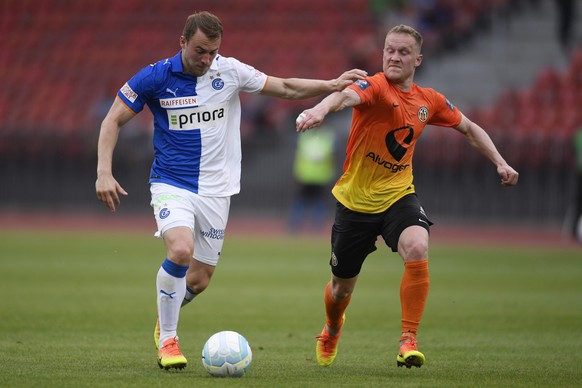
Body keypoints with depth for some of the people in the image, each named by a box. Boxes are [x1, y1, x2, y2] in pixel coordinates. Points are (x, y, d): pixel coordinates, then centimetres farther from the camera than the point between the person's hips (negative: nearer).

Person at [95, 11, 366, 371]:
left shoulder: (230, 71, -3)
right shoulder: (155, 77, -10)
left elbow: (286, 87, 5)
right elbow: (113, 120, -3)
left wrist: (331, 85, -9)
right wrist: (104, 172, -14)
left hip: (215, 190, 3)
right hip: (171, 185, -3)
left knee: (199, 280, 5)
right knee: (181, 249, -29)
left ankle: (165, 318, 39)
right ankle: (167, 339, -11)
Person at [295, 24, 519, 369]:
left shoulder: (429, 101, 2)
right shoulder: (374, 87, -16)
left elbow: (469, 128, 20)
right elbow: (347, 96, -41)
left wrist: (500, 163, 11)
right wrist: (321, 110, -62)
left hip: (398, 196, 2)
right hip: (355, 199, -2)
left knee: (417, 249, -30)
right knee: (342, 287, 11)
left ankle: (409, 341, -20)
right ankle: (332, 329, 48)